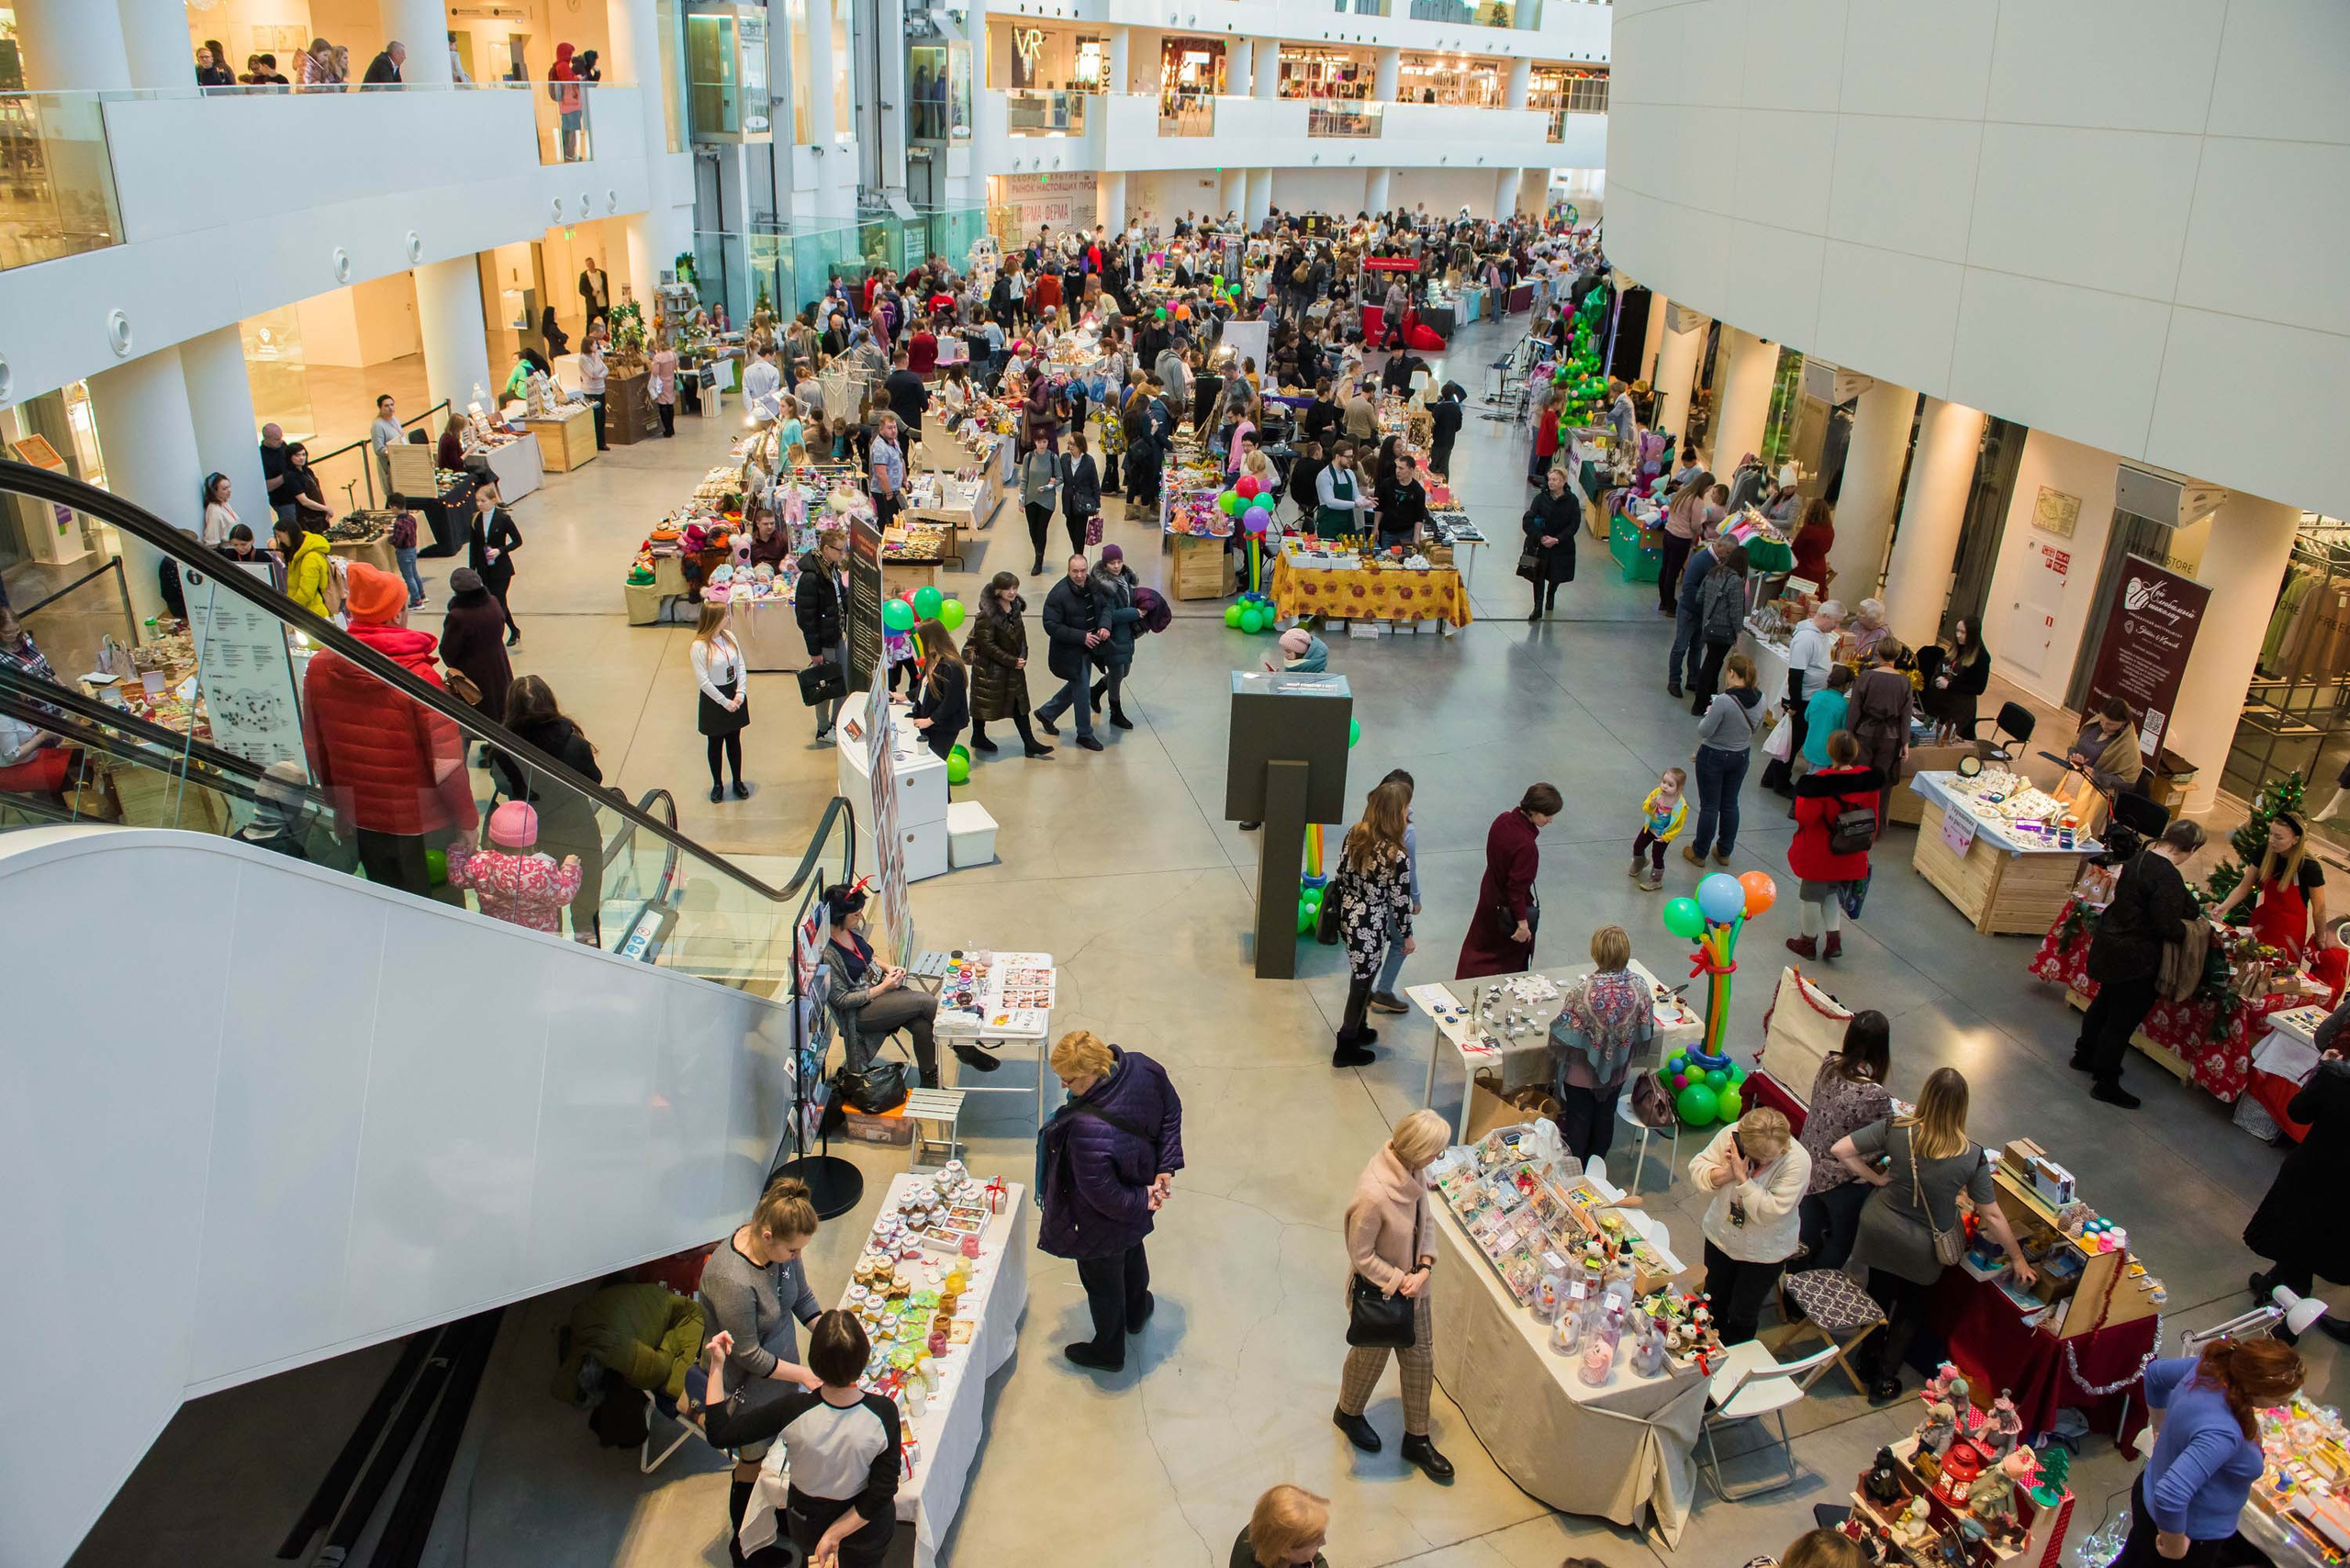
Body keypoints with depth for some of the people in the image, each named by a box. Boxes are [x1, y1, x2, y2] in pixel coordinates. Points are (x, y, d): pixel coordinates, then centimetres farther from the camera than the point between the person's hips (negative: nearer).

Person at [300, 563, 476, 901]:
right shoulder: (418, 677, -22)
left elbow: (315, 748, 6)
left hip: (362, 819, 5)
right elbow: (446, 760, -19)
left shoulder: (320, 666, -6)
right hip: (423, 822, -5)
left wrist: (340, 805, 19)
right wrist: (467, 820, -6)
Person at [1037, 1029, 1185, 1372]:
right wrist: (1166, 1168, -3)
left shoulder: (1088, 1129, -45)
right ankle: (1137, 1312, 65)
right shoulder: (1142, 1068, -24)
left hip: (1103, 1226, -7)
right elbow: (1171, 1112, -5)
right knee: (1133, 1254, 36)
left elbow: (1103, 1196, -32)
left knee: (1103, 1285, 23)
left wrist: (1141, 1200, -14)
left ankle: (1108, 1352, 50)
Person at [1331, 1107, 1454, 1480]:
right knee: (1370, 1358, 21)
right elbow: (1360, 1256, -26)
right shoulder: (1373, 1196, -39)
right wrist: (1400, 1281, -20)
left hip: (1413, 1286, 6)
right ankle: (1348, 1413, 51)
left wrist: (1424, 1268, -12)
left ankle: (1417, 1439, 40)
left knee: (1420, 1359, 19)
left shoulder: (1411, 1173, -16)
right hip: (1378, 1293, -6)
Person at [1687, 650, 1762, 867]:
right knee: (1730, 805, 19)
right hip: (1741, 756, 6)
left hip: (1714, 757, -6)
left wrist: (1709, 712, -6)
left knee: (1709, 806, 7)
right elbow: (1756, 727, 7)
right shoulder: (1759, 700, -9)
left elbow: (1704, 731, -22)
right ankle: (1724, 852, 31)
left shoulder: (1723, 701, -30)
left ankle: (1699, 853, 21)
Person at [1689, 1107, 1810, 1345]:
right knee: (1714, 1302, 25)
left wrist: (1742, 1178, -35)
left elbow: (1769, 1213, -31)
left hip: (1764, 1252, -3)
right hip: (1721, 1236, 3)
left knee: (1742, 1316, 13)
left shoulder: (1797, 1161, -29)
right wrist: (1725, 1173, -30)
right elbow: (1697, 1167, -13)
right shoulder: (1731, 1135, -22)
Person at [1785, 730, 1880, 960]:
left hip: (1819, 854, -5)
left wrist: (1801, 794, -5)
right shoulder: (1868, 779, -10)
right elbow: (1873, 817, 2)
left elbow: (1805, 816, -22)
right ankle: (1834, 938, 19)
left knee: (1811, 896, 14)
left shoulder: (1822, 782, -27)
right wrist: (1866, 845, 15)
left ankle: (1809, 941, 28)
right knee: (1832, 893, 26)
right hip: (1851, 856, 5)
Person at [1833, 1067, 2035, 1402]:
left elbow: (1839, 1150, -22)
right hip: (1923, 1250, -1)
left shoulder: (1894, 1129, -24)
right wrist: (2017, 1258, 0)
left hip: (1880, 1232, 1)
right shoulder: (1972, 1156, -25)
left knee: (1880, 1296, 27)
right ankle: (1885, 1381, 35)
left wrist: (1875, 1178, -9)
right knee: (1910, 1309, 25)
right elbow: (1992, 1216, -14)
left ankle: (1869, 1361, 48)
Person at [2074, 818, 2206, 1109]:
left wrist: (2194, 913, 21)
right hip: (2135, 958, -10)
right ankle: (2106, 1083, 14)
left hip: (2109, 943, 10)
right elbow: (2166, 925, -25)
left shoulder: (2141, 858, 2)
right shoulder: (2167, 876, -26)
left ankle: (2084, 1055, 45)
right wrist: (2187, 930, -6)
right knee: (2124, 1019, 3)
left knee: (2105, 1003, 27)